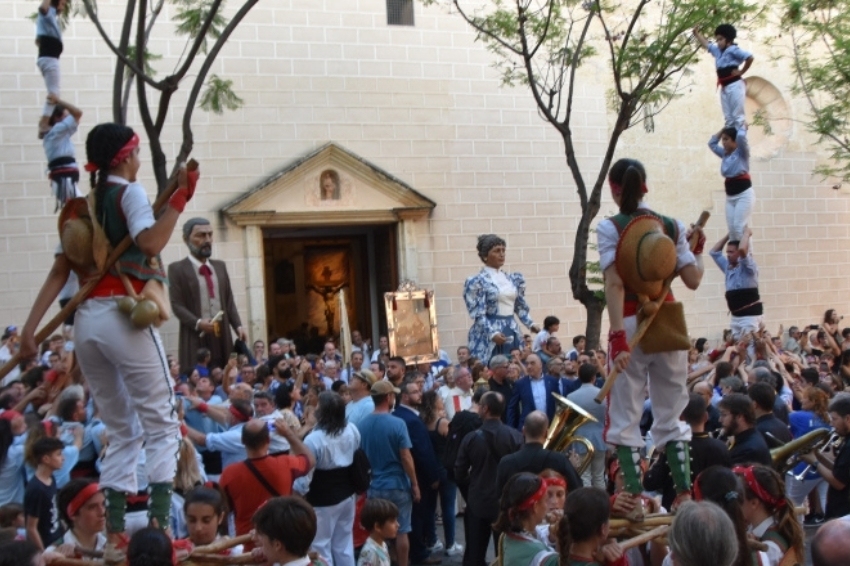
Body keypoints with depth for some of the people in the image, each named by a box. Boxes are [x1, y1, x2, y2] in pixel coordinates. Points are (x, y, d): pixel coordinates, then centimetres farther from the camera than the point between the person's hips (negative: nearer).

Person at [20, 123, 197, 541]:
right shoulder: (128, 191, -1)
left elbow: (60, 271, 12)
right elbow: (150, 243, -20)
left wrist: (30, 327, 9)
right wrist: (180, 196, -16)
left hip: (86, 320, 7)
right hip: (123, 318, -7)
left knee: (121, 431, 14)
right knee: (161, 423, 1)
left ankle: (113, 530, 9)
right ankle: (160, 522, -11)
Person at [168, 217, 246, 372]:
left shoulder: (220, 266, 17)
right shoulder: (177, 269, 1)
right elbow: (177, 305, -5)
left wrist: (238, 326, 2)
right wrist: (198, 323, -20)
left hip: (222, 336, 4)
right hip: (196, 337, -4)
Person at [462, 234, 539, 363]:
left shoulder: (513, 279, 14)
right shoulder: (476, 282, -5)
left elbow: (520, 306, 18)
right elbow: (478, 314, -11)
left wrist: (530, 323, 2)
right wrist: (492, 334, -23)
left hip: (512, 334, 6)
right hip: (488, 338, -6)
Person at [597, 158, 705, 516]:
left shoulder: (609, 228, -6)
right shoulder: (672, 226, 3)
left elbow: (614, 284, -17)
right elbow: (693, 280, -2)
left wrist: (618, 336, -22)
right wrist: (698, 250, 18)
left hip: (631, 325, -3)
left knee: (625, 416, 5)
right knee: (672, 414, 13)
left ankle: (636, 499, 2)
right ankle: (684, 495, 12)